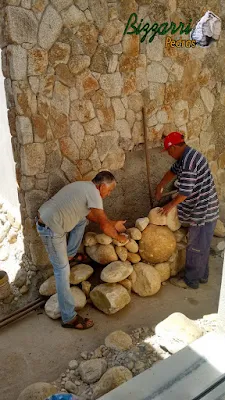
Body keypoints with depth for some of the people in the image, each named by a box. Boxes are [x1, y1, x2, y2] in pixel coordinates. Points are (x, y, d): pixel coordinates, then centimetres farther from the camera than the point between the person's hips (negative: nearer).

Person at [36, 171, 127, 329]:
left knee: (82, 220, 26)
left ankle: (69, 255, 35)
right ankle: (69, 318, 2)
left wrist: (113, 224, 26)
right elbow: (104, 225, -13)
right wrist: (118, 237, 5)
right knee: (63, 271, -5)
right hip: (51, 228, -9)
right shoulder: (93, 193, -16)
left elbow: (91, 215, 24)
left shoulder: (84, 186, 13)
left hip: (46, 216, 9)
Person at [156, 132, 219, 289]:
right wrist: (160, 188, 26)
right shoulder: (186, 156, 9)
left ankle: (191, 280, 18)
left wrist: (171, 205, -11)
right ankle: (202, 275, 34)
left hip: (203, 211, -10)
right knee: (202, 245, 20)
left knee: (196, 247, 4)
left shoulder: (188, 161, -24)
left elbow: (186, 191, -25)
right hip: (204, 209, 10)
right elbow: (173, 171, 25)